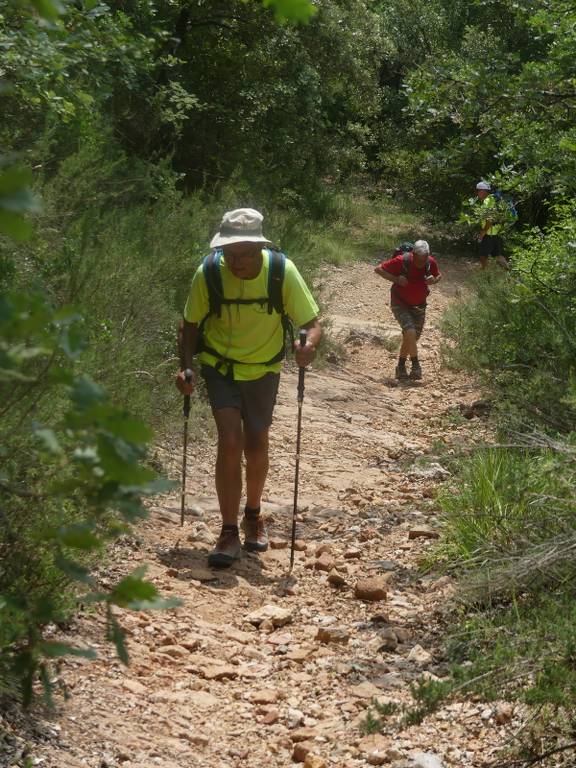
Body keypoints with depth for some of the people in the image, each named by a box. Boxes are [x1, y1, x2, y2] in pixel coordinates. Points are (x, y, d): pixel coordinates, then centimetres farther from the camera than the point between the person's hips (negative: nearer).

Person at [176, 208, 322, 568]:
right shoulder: (209, 273, -22)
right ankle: (229, 533, -8)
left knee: (256, 446, 10)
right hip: (220, 366, -1)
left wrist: (310, 344, -41)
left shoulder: (282, 271, -23)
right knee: (230, 441, -16)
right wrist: (186, 367, -21)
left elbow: (313, 323, -18)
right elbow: (190, 323, -7)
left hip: (263, 369, 1)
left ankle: (253, 514, 38)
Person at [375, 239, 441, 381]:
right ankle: (416, 365, -12)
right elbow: (378, 269, -15)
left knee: (411, 338, 12)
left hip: (419, 306, 5)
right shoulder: (401, 261, -23)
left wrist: (434, 280, -14)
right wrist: (395, 279, -27)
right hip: (400, 304, -5)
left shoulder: (430, 262, -11)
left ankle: (401, 368, 29)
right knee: (410, 332, -24)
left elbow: (438, 275, 10)